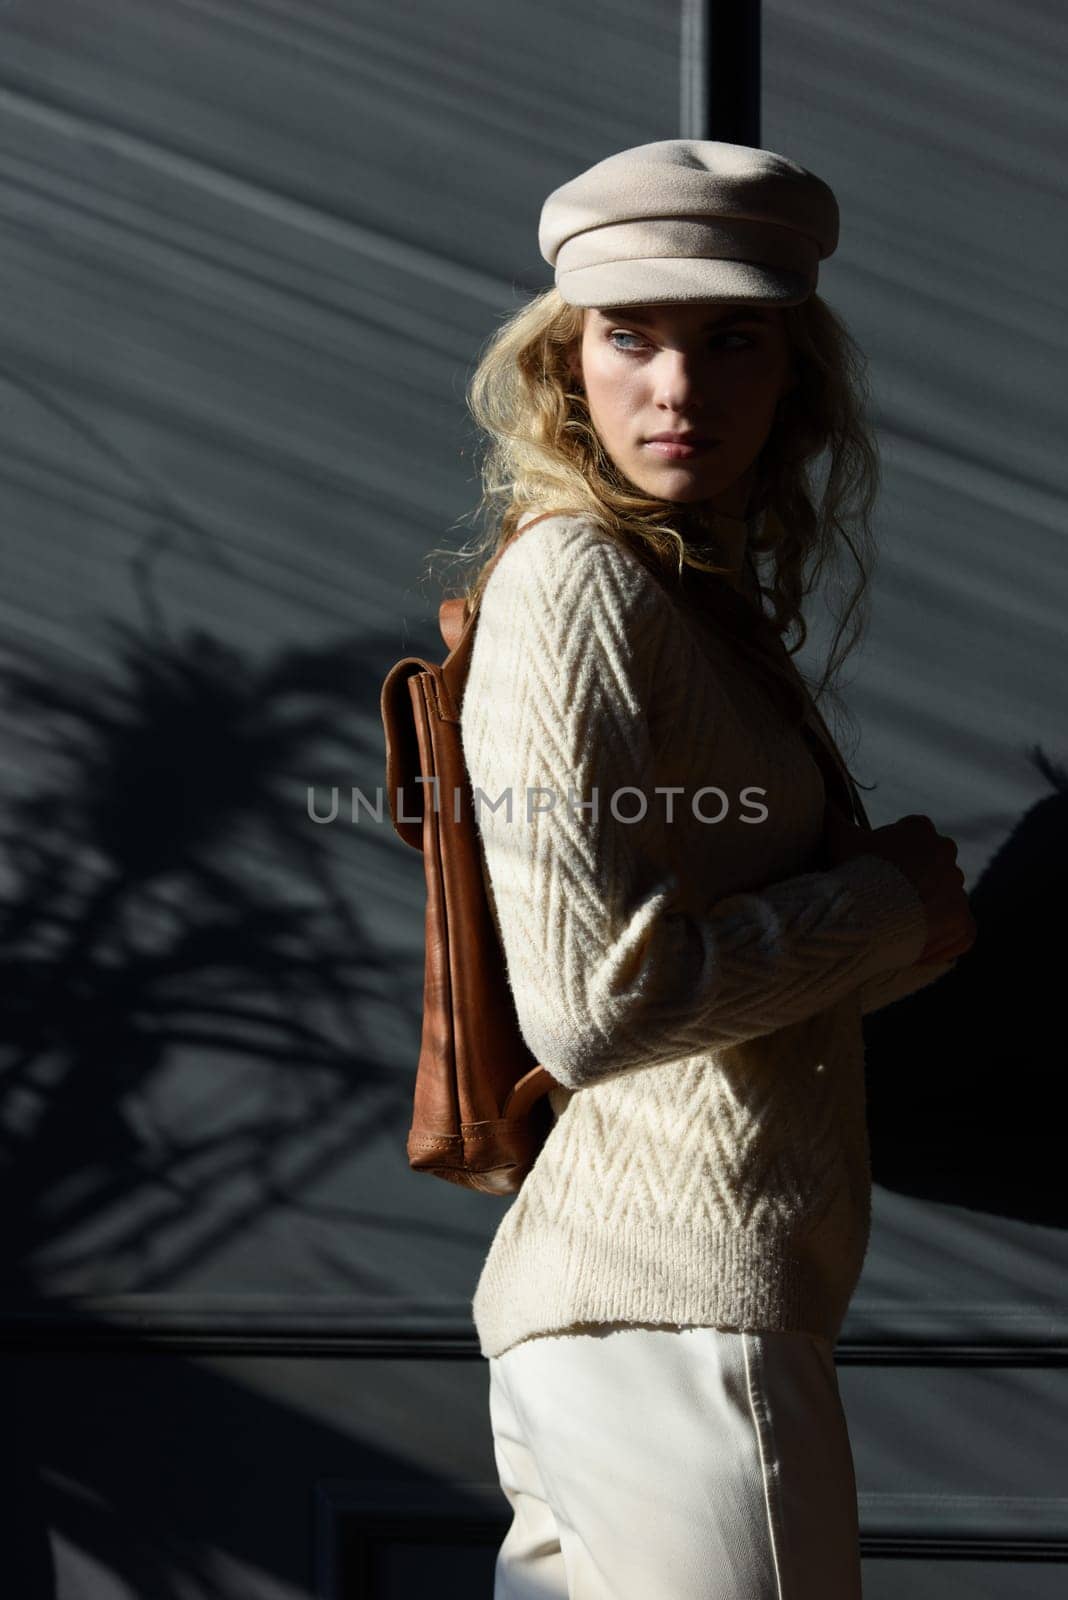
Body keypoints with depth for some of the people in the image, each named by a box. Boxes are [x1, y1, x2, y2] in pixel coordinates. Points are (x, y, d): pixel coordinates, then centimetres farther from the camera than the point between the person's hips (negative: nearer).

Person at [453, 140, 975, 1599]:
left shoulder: (705, 591, 16)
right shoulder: (575, 584, -13)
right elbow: (592, 1003, -22)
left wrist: (884, 931, 3)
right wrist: (888, 901, -11)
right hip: (677, 1314, -9)